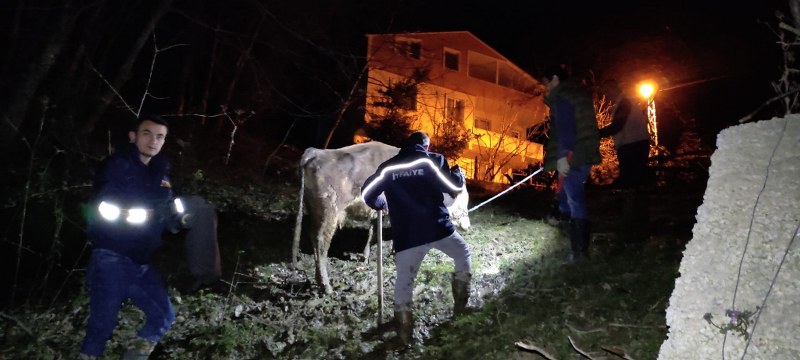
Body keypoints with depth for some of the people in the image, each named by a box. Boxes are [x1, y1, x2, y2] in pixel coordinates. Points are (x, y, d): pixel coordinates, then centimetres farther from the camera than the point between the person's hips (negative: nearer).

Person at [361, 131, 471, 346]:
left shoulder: (388, 167, 8)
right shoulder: (433, 160, 1)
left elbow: (367, 193, 11)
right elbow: (455, 187, 1)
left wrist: (381, 205, 31)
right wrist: (458, 173, 23)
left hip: (407, 237, 1)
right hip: (438, 228, -1)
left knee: (404, 282, 9)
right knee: (463, 254, 25)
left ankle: (405, 332, 4)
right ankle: (460, 305, 25)